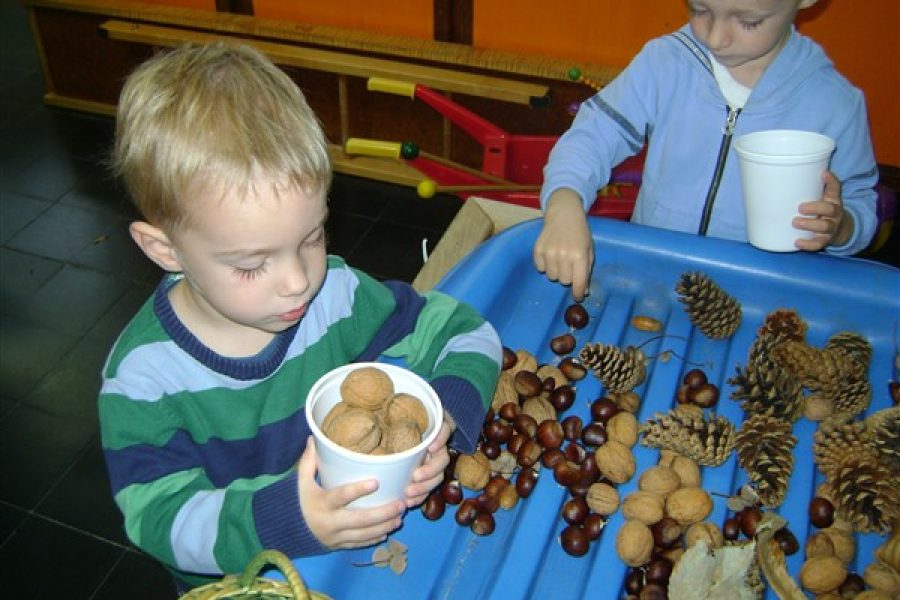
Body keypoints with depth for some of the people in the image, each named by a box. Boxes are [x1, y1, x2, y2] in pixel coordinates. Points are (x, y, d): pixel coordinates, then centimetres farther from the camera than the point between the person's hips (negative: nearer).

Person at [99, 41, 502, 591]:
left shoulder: (335, 294, -15)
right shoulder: (143, 377, -20)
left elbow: (468, 333, -9)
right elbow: (161, 517, -23)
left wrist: (441, 415, -29)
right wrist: (287, 517, -40)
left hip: (369, 540, 1)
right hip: (237, 581, -1)